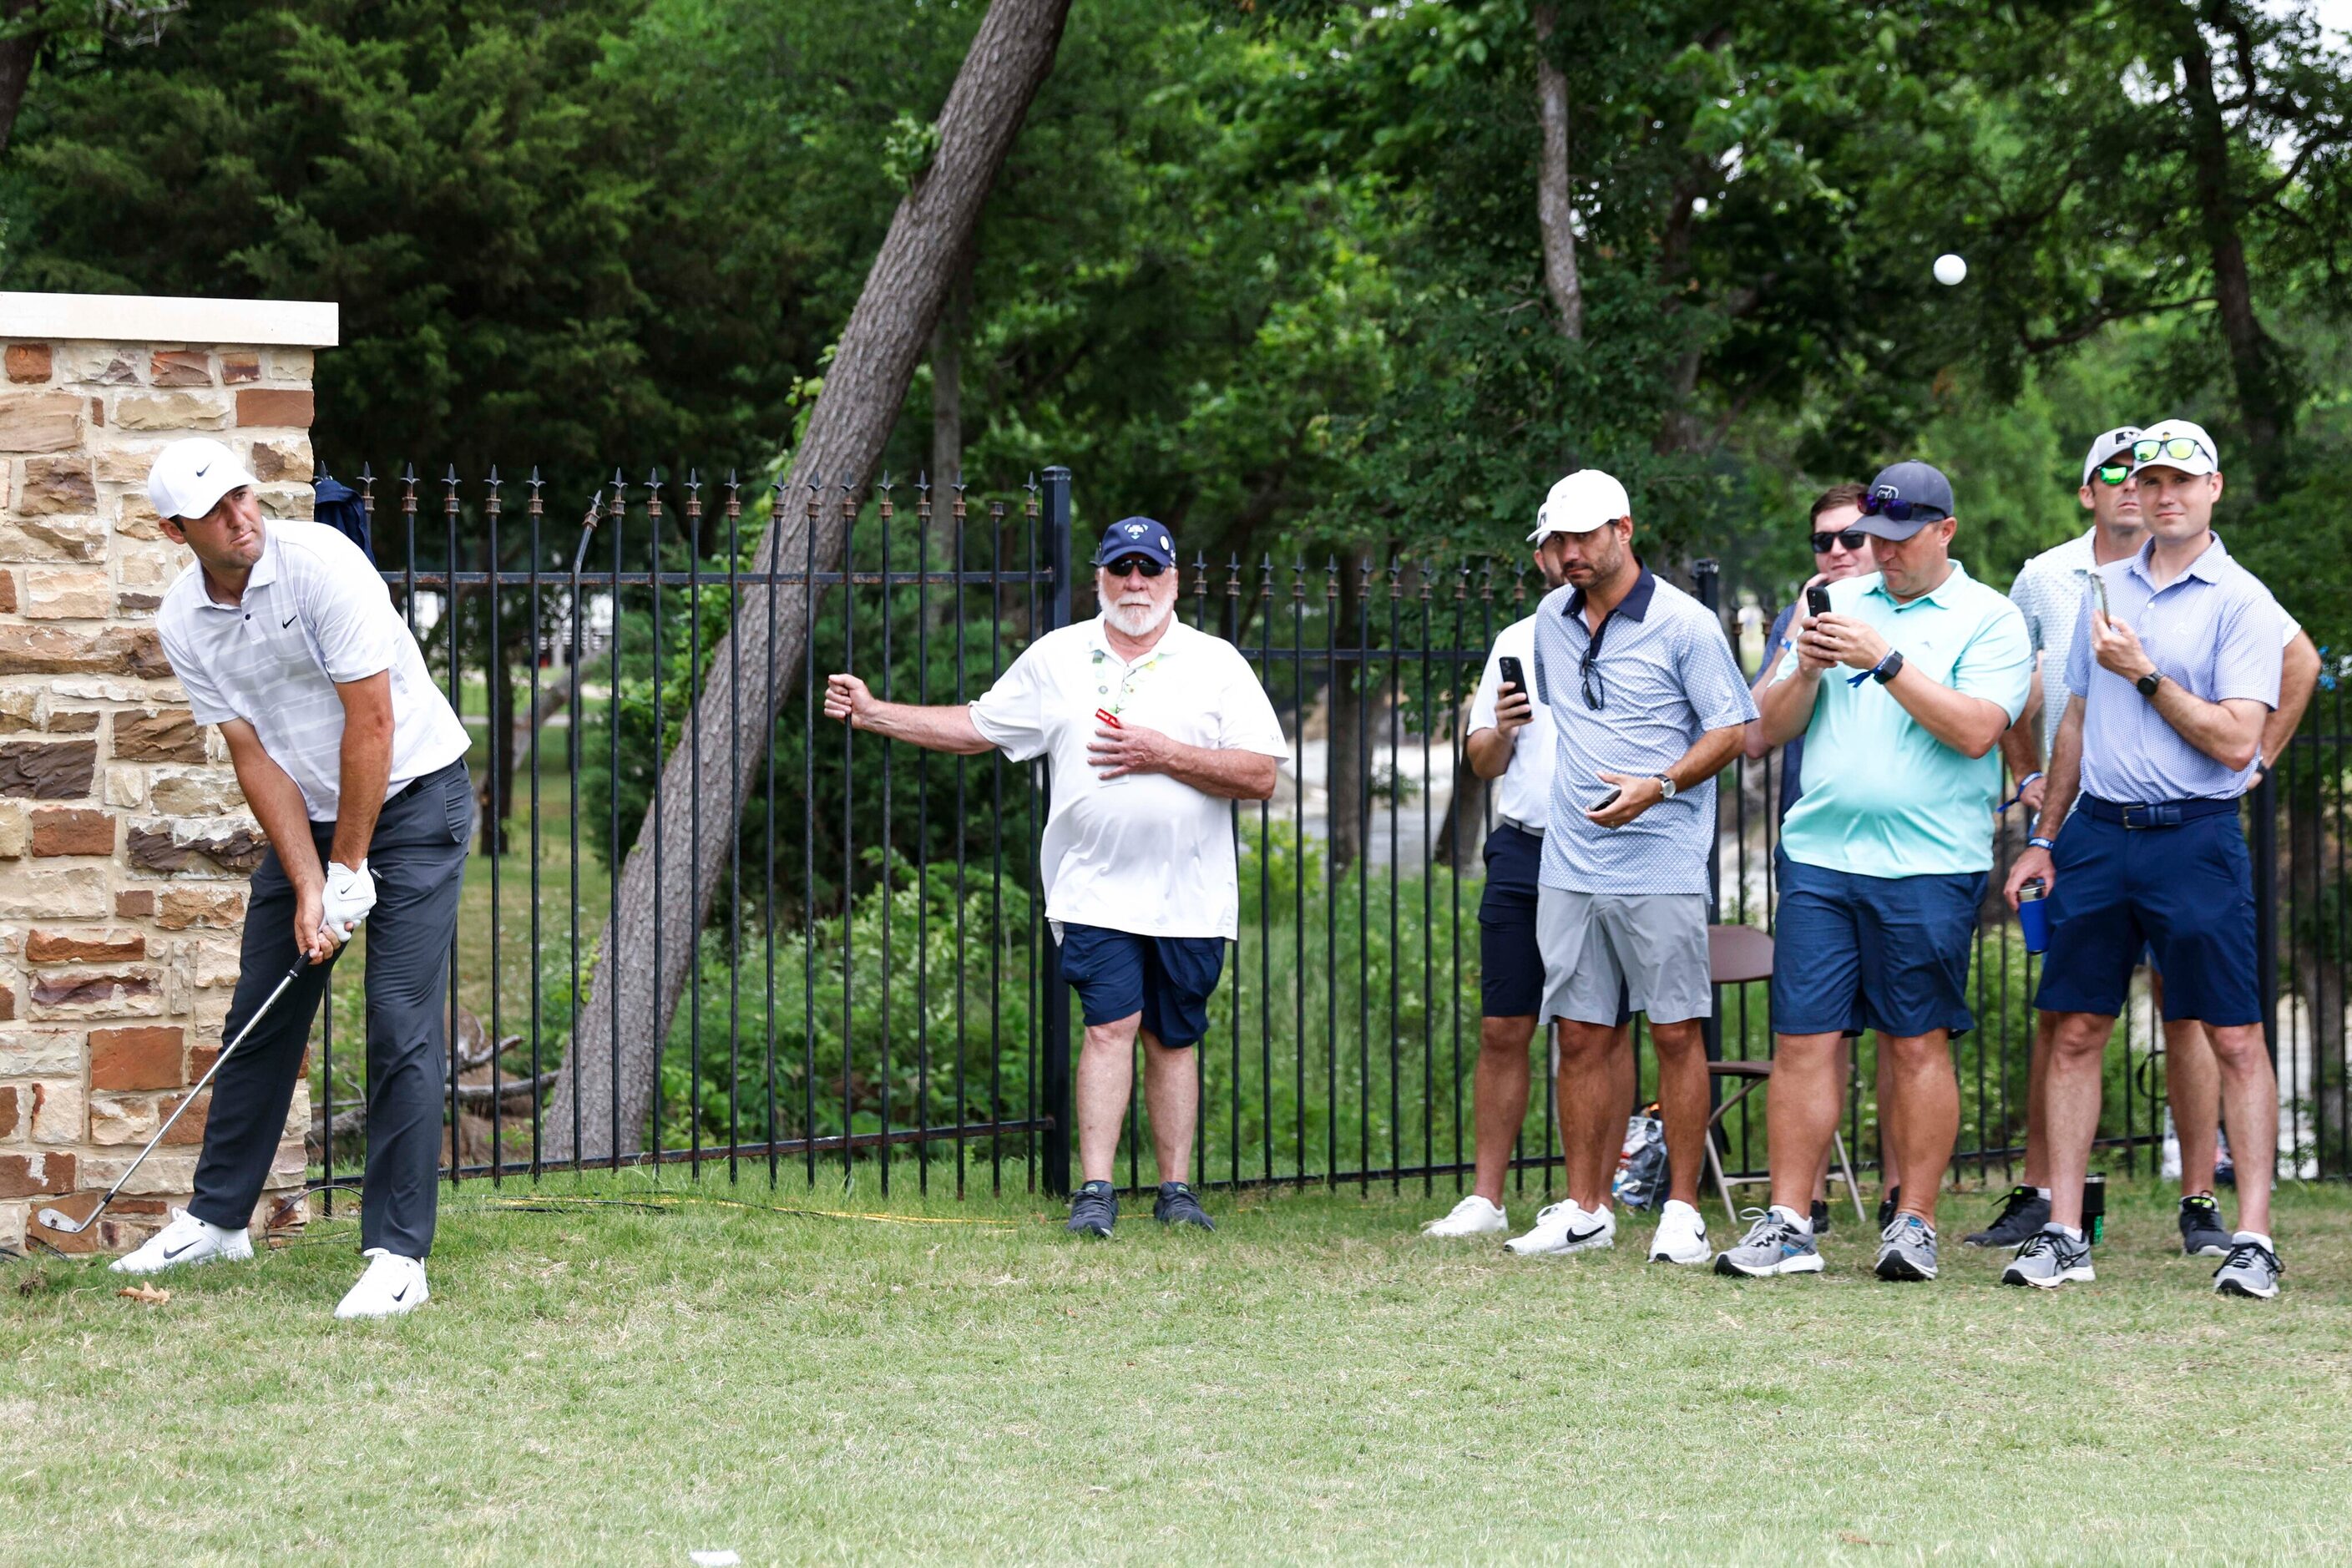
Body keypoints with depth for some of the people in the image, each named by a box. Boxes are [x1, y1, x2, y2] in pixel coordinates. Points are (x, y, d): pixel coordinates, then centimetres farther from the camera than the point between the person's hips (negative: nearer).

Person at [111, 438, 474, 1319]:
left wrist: (348, 868, -16)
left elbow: (371, 724, -21)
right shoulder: (182, 623, -5)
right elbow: (253, 757, -5)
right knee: (260, 1016, 11)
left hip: (412, 798, -6)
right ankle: (218, 1218, 26)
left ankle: (398, 1255, -11)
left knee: (403, 1029, -12)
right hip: (309, 815, 6)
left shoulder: (320, 563, -22)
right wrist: (309, 888, -13)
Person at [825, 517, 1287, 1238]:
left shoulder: (1216, 663, 5)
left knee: (1173, 1039, 6)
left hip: (1190, 899, 0)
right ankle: (1094, 1192, -14)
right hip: (1095, 889, 0)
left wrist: (1165, 756, -13)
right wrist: (873, 713, 12)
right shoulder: (1055, 657, 12)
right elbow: (977, 727, 18)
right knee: (1112, 1024, -13)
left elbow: (1261, 775, -3)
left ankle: (1176, 1189, 14)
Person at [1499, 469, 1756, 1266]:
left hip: (1661, 865, -5)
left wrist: (1657, 787, -17)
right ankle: (1585, 1209, 12)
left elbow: (1732, 730, -6)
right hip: (1569, 865, 5)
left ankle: (1683, 1210, 2)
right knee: (1583, 1034, 6)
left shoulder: (1683, 624, -6)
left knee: (1676, 1033, -3)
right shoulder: (1550, 619, 12)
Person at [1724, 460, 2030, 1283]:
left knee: (1918, 1045, 0)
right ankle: (1787, 1225, 1)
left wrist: (1886, 661, -15)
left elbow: (1975, 729, -13)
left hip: (1928, 866, -4)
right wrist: (1807, 671, -5)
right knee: (1802, 1039, -1)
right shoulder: (1841, 604, 15)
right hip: (1819, 854, 4)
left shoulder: (1990, 620, 2)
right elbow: (1773, 726, 14)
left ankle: (1914, 1224, 7)